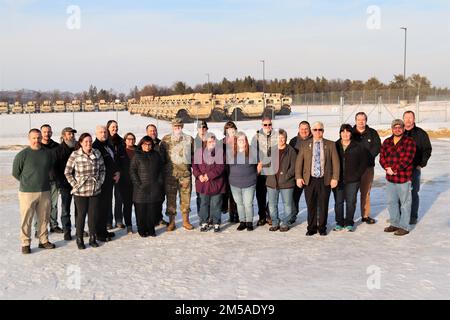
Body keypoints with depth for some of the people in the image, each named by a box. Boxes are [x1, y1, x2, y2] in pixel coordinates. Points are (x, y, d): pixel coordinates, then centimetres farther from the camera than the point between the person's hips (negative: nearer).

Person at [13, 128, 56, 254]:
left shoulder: (48, 153, 3)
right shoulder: (22, 154, -9)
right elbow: (15, 173, -1)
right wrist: (27, 182, 5)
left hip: (45, 192, 4)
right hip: (27, 192, -4)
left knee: (44, 218, 13)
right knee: (26, 220, 2)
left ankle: (43, 240, 26)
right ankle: (25, 244, 14)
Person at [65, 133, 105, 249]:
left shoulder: (97, 154, 2)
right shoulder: (75, 155, -8)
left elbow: (102, 169, 12)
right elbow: (67, 172, -3)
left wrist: (100, 182, 3)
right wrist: (74, 185, -7)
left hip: (95, 191, 3)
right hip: (80, 192, -3)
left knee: (94, 214, 9)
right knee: (81, 215, 5)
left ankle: (93, 238, 23)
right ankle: (79, 239, 19)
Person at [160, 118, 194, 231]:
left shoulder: (189, 139, 9)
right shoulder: (166, 139, 7)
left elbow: (193, 154, 14)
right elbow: (161, 154, 9)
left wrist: (192, 166, 5)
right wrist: (164, 167, 2)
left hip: (185, 171, 1)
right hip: (170, 171, -1)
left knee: (185, 195, 5)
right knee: (170, 196, 2)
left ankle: (186, 220, 16)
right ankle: (171, 221, 10)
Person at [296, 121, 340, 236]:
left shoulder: (330, 145, 4)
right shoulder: (305, 145, 6)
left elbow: (335, 162, 2)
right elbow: (299, 162, 5)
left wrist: (335, 178, -6)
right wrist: (299, 177, -3)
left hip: (325, 180, -1)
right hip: (309, 180, 1)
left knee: (323, 206, 6)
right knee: (311, 205, 6)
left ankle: (322, 228, 20)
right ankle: (311, 228, 19)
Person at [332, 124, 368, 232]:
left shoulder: (358, 147, 1)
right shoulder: (335, 146, 4)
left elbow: (364, 163, 4)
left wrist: (357, 175, -3)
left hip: (352, 180, -1)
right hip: (337, 180, 1)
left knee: (350, 202, 3)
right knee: (338, 202, 6)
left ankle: (349, 223, 15)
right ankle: (339, 223, 17)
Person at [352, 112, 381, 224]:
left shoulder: (372, 133, 7)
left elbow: (377, 147, 1)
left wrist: (366, 156, -10)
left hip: (368, 166, 1)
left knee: (366, 192, 7)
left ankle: (365, 215, 16)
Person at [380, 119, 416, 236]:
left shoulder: (409, 142, -6)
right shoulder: (387, 142, 11)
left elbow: (407, 159, -15)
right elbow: (382, 157, 5)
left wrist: (394, 169, -17)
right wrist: (387, 168, -13)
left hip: (404, 178, -6)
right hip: (390, 178, 6)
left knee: (404, 203, 2)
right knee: (392, 202, 15)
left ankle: (404, 227, 11)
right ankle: (394, 224, 28)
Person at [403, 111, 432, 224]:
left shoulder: (421, 134, 0)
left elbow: (427, 150, 2)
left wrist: (421, 165, -4)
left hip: (414, 169, -3)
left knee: (413, 193, 2)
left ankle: (413, 217, 11)